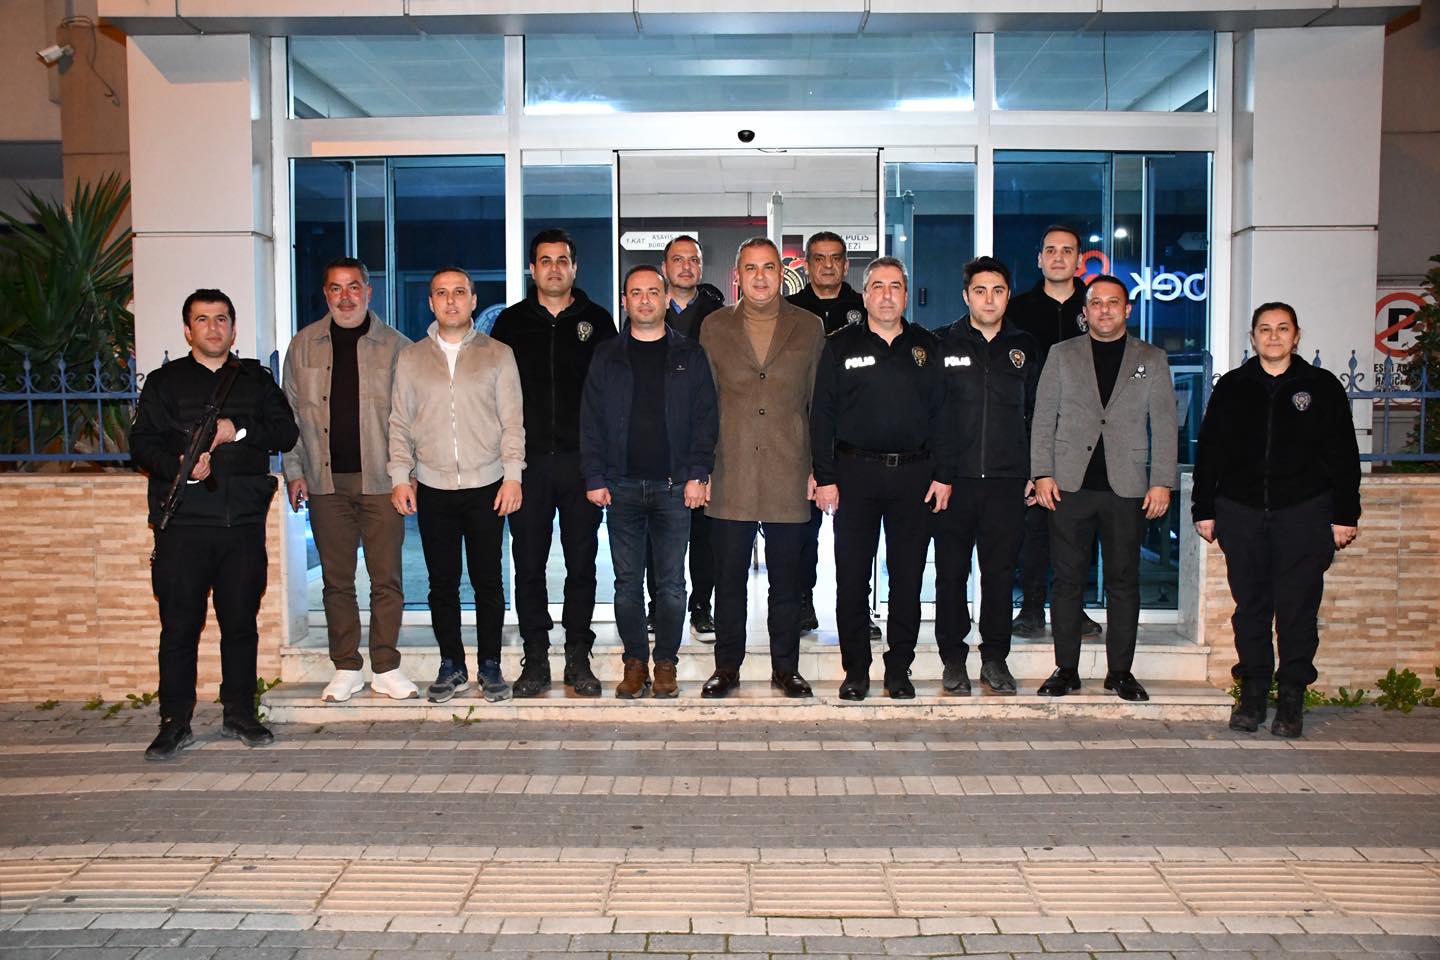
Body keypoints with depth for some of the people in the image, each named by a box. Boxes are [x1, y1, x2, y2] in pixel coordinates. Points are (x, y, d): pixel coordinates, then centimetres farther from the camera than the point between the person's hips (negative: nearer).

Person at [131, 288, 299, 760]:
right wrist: (179, 467, -17)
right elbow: (142, 443, 1)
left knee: (241, 621, 7)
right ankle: (175, 722, 8)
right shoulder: (164, 382, 11)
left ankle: (239, 714, 18)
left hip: (244, 521, 2)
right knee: (179, 624, -1)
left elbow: (286, 433, 5)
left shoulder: (256, 380, 16)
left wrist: (238, 431, -10)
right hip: (183, 521, -1)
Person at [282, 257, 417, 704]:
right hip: (326, 482, 2)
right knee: (336, 579, 7)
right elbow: (290, 412, 10)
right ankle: (346, 668, 16)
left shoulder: (395, 346, 2)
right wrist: (295, 471, 4)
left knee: (386, 578, 1)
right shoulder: (304, 346, 8)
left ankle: (386, 667, 12)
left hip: (381, 480, -2)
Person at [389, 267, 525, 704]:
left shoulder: (498, 354, 5)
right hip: (433, 488, 2)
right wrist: (400, 476, 1)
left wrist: (512, 475, -6)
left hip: (487, 486, -1)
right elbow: (400, 423, 10)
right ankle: (451, 666, 19)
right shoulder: (411, 357, 10)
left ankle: (490, 666, 15)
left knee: (488, 581, 3)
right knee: (442, 583, 7)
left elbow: (512, 420, 2)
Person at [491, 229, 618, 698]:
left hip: (581, 461, 0)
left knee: (581, 562, 5)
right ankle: (535, 659, 13)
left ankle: (578, 658, 15)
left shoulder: (596, 320, 7)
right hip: (527, 462, 1)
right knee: (528, 563, 3)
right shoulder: (511, 322, 9)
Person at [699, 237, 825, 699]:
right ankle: (726, 667, 19)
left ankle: (785, 668, 20)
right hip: (729, 479, 0)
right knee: (729, 578, 7)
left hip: (788, 478, 0)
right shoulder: (714, 327, 8)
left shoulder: (809, 327, 7)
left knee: (786, 579, 8)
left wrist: (817, 468, 2)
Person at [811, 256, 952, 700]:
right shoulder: (840, 346, 4)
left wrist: (943, 474, 0)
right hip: (855, 472, -1)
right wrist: (824, 477, -6)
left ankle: (899, 669, 16)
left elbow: (942, 414, 8)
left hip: (914, 474, 1)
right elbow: (822, 415, 1)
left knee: (908, 578, 5)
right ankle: (855, 669, 14)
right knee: (852, 577, 2)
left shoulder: (927, 347, 10)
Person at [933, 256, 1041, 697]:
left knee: (1001, 573, 5)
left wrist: (1034, 472, 7)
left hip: (1007, 481, 1)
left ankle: (995, 659, 16)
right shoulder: (943, 345, 4)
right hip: (954, 478, -1)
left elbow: (1038, 414, 13)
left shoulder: (1025, 348, 10)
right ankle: (953, 659, 14)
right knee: (951, 572, 3)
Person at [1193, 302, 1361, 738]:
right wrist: (1204, 510, 6)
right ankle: (1252, 693, 15)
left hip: (1304, 512, -1)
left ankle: (1292, 699, 9)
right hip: (1241, 513, 2)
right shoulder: (1231, 387, 10)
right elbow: (1208, 452, 11)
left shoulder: (1322, 386, 7)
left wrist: (1345, 515, 1)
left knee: (1298, 609, -1)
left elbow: (1343, 456, 6)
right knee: (1250, 607, 6)